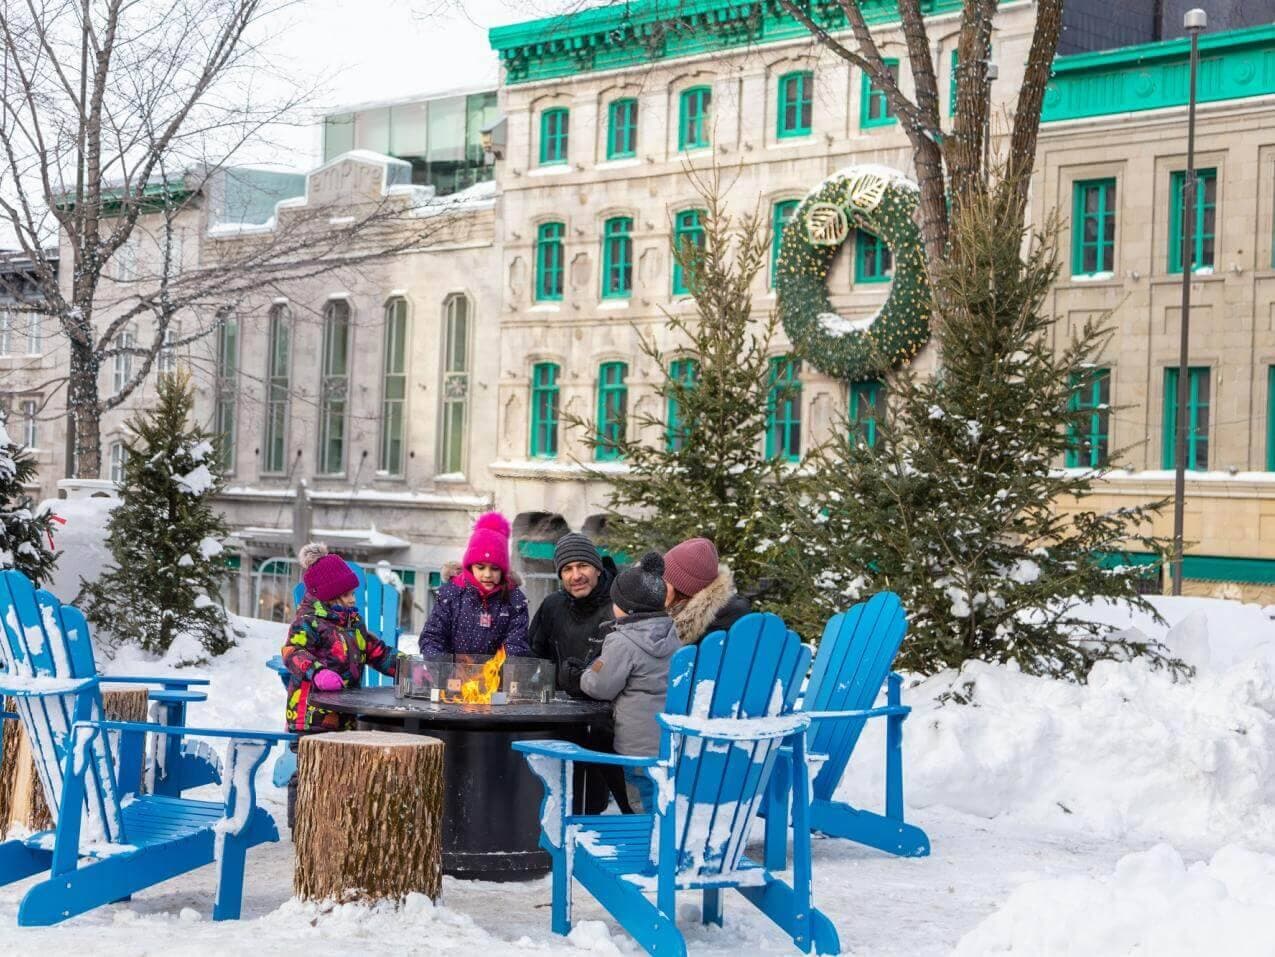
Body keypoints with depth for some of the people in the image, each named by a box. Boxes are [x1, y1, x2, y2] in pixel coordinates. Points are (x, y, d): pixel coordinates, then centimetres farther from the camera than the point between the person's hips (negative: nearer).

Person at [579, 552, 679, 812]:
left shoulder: (621, 643, -15)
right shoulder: (672, 635, 8)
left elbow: (600, 687, -8)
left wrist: (586, 675, 15)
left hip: (641, 748, -7)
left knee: (646, 808, -1)